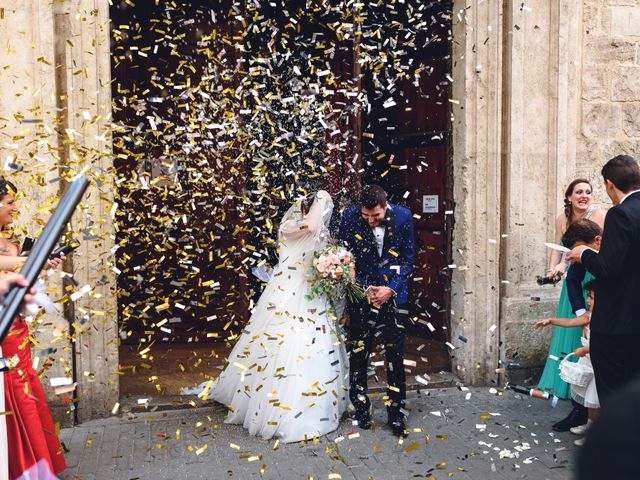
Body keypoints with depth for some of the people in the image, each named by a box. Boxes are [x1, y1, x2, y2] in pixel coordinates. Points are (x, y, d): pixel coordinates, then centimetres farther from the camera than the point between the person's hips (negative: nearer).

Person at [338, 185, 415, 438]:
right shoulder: (350, 217, -10)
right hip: (361, 294, 0)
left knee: (395, 355, 4)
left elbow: (408, 258, 0)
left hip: (394, 294, 0)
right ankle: (361, 409, 24)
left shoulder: (403, 217, -8)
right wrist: (364, 289, -8)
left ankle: (396, 412, 16)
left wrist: (390, 288, -11)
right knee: (358, 354, 6)